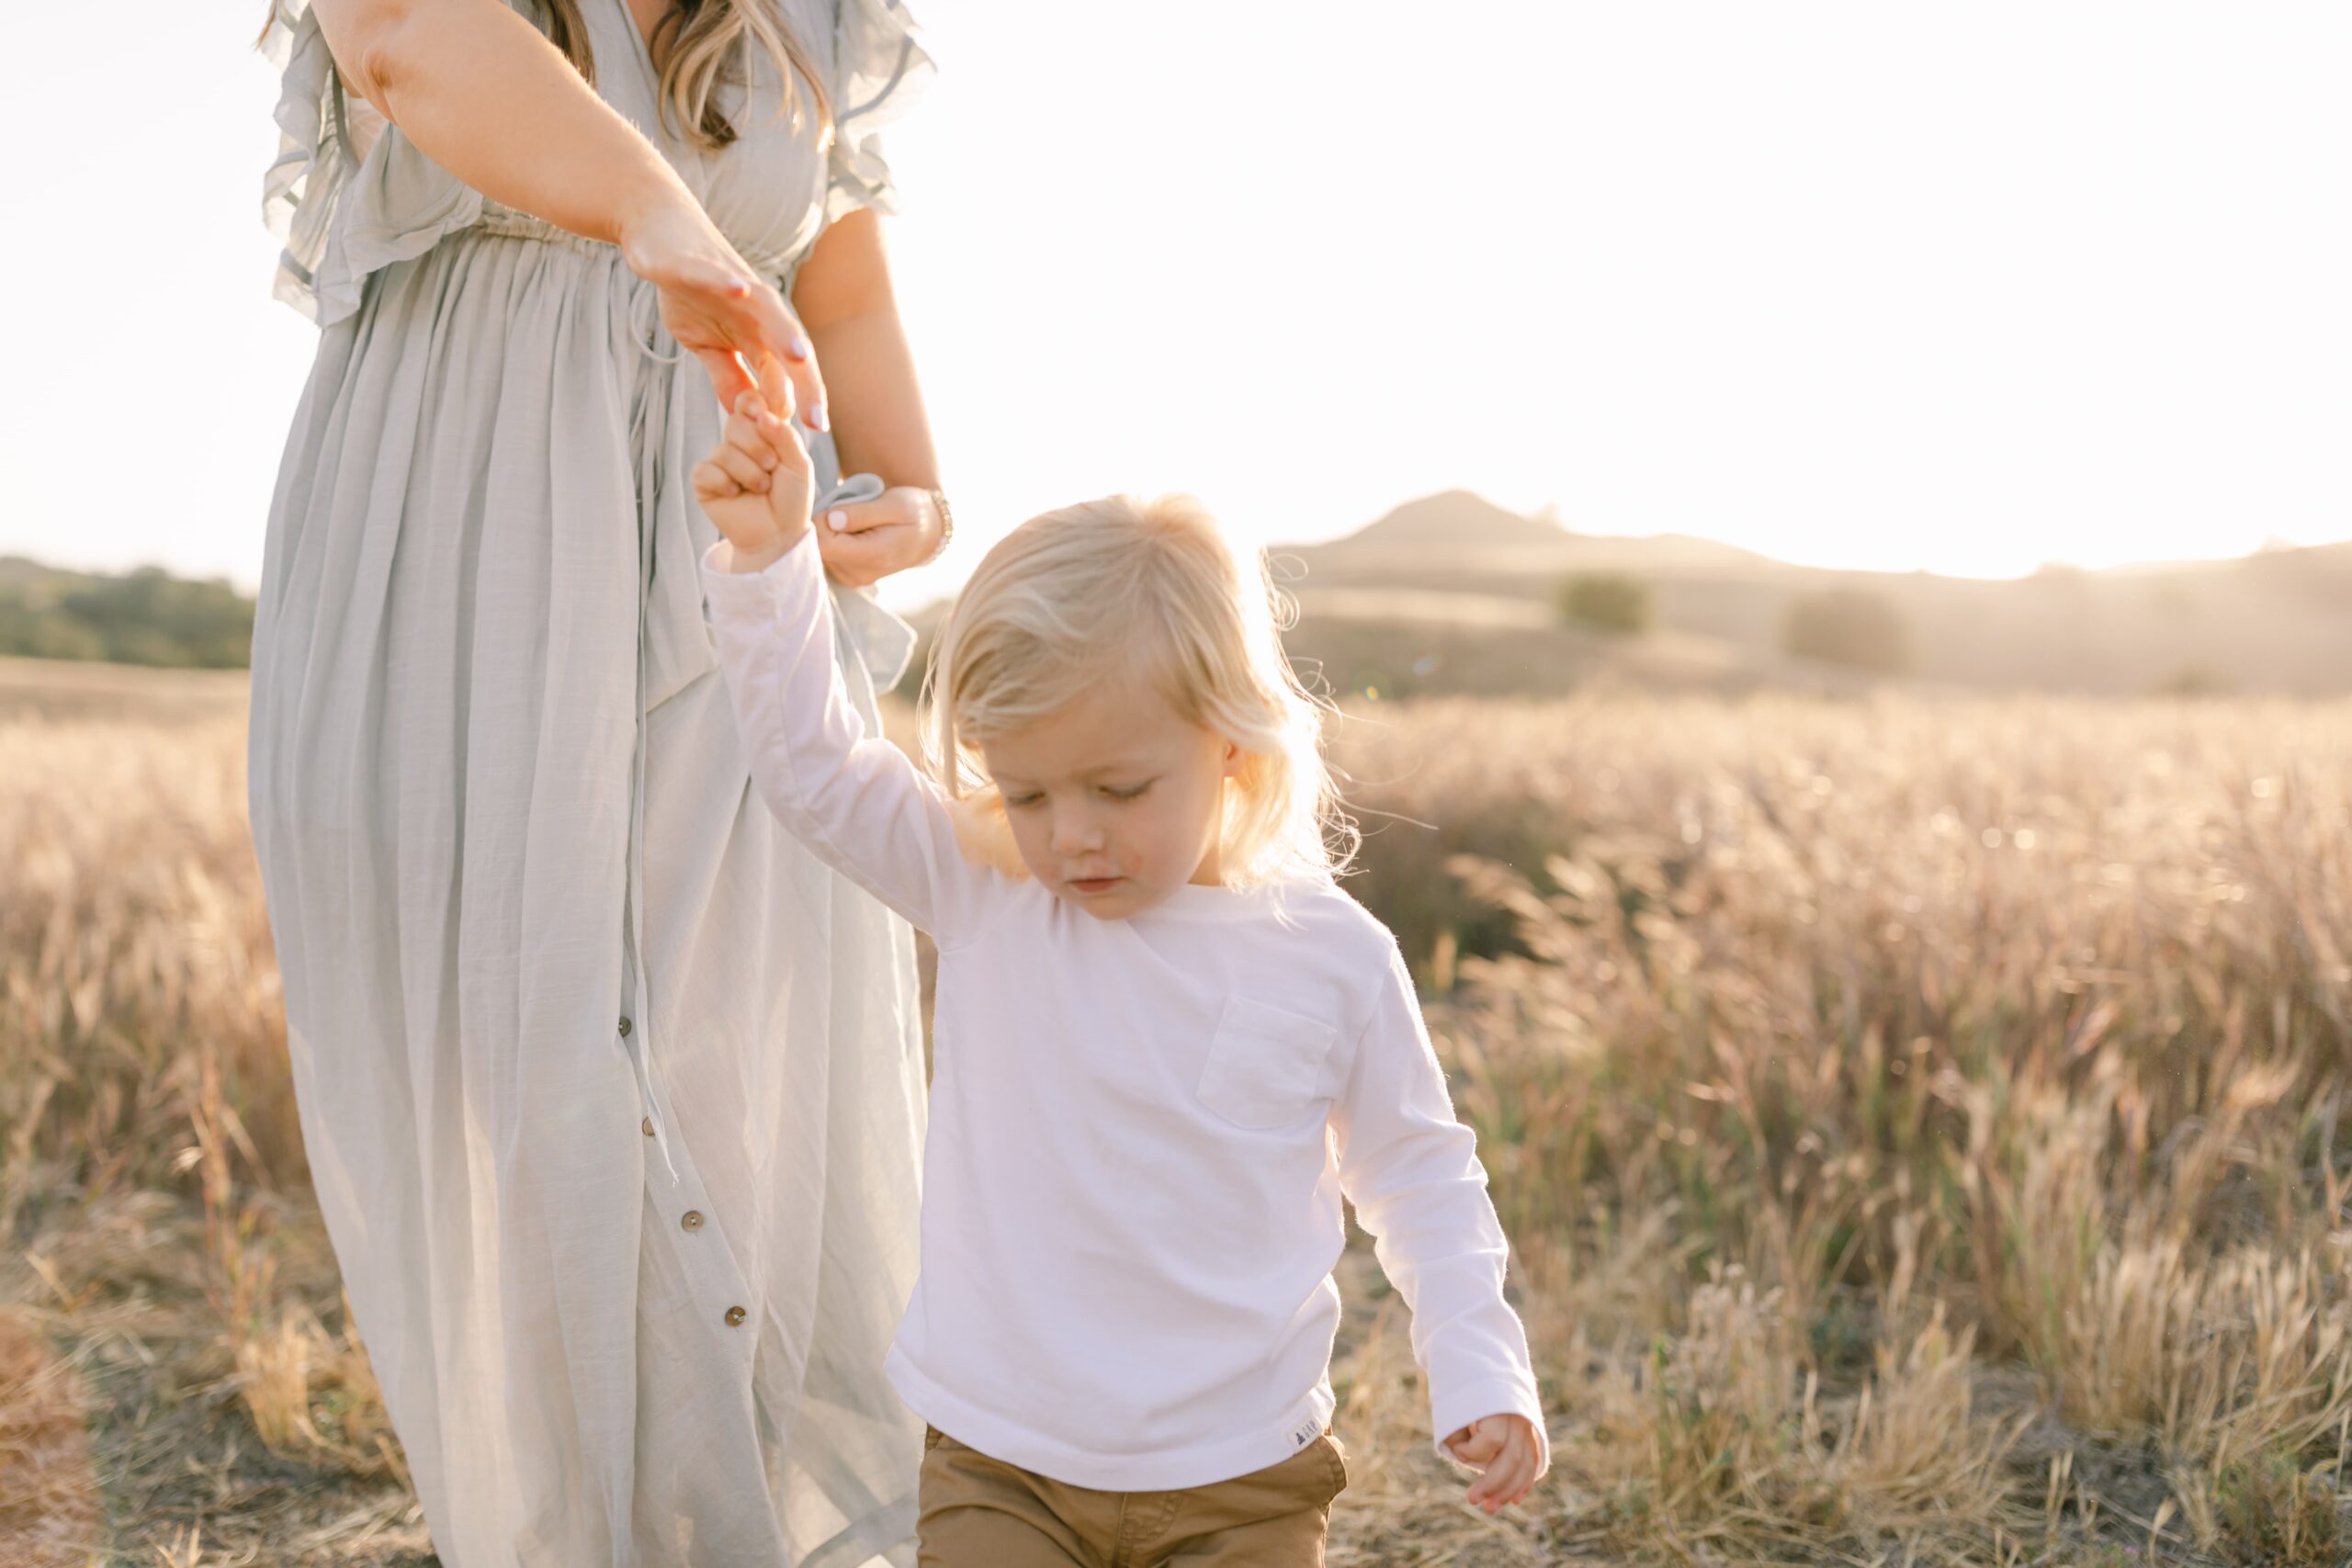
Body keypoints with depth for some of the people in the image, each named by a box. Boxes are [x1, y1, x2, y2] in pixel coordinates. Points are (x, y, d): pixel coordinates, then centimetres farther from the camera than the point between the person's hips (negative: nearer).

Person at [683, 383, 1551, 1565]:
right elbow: (811, 764, -10)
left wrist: (1477, 1368, -2)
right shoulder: (979, 894, -7)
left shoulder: (1331, 958, -7)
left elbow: (1415, 1168, 5)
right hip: (997, 1468, 1)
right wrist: (766, 554, -21)